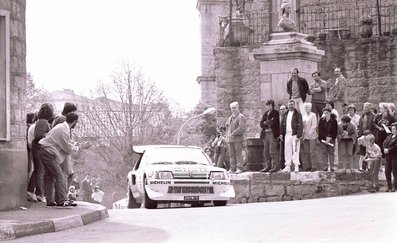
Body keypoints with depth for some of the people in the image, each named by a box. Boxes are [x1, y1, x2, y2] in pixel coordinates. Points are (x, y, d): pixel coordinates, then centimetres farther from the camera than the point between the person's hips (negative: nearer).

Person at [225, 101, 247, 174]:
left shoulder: (241, 117, -4)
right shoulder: (230, 118, 20)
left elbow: (242, 128, -14)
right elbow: (227, 127, 28)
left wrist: (233, 133, -15)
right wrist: (227, 135, 11)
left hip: (238, 139, -7)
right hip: (230, 139, 7)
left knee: (238, 154, -7)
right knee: (231, 154, 6)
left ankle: (239, 168, -6)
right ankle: (232, 169, 9)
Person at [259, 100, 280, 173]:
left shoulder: (275, 113, 1)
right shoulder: (265, 113, 19)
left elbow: (273, 122, -12)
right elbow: (261, 124, 11)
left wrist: (266, 122, 3)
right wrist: (267, 125, -7)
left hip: (272, 133, -7)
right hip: (265, 134, 7)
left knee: (272, 151, -11)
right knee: (266, 151, 4)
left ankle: (274, 166, -10)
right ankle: (267, 166, 7)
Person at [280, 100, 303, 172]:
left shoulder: (297, 114, -3)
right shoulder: (286, 114, 14)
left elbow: (300, 125, -8)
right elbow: (282, 124, 17)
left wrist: (298, 136, -14)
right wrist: (281, 133, 7)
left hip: (295, 135, -5)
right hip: (287, 135, 5)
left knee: (295, 151, -5)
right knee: (287, 151, 5)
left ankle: (296, 166, -3)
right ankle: (287, 166, 8)